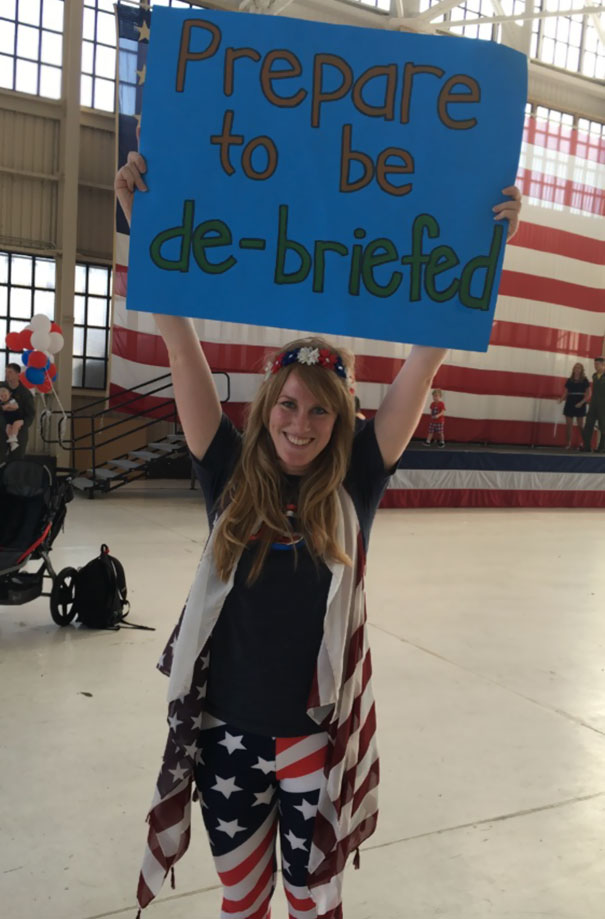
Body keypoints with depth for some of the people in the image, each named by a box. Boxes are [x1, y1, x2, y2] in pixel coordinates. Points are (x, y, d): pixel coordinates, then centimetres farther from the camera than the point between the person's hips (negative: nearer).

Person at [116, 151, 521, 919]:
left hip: (319, 734, -1)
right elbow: (181, 346, -13)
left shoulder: (352, 487, -10)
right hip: (227, 729, 1)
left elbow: (425, 360, -13)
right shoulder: (230, 480, -9)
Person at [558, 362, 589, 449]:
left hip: (580, 405, -3)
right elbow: (565, 393, 12)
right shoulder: (569, 380, 9)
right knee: (568, 425, 0)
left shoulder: (584, 380, 1)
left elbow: (587, 394, -2)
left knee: (580, 425, -3)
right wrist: (561, 399, -8)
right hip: (569, 403, 3)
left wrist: (582, 402, -17)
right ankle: (569, 443, 7)